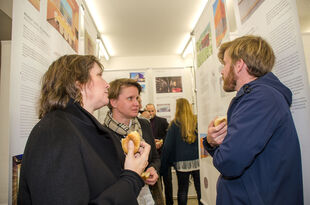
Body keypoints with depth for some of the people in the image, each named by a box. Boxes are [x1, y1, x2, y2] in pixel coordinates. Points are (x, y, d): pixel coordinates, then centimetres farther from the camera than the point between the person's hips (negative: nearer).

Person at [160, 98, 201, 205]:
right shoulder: (197, 121, -2)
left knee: (182, 190, 12)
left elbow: (168, 147, -6)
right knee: (200, 189, 14)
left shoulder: (174, 124, -7)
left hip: (182, 163, -2)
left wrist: (163, 166, 0)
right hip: (197, 161, 2)